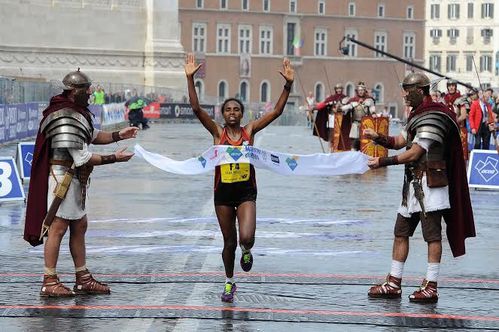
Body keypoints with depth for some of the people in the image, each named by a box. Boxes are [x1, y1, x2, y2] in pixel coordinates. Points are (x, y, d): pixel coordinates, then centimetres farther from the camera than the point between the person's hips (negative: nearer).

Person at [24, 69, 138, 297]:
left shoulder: (78, 112, 11)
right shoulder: (66, 118, -21)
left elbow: (94, 136, 24)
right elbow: (82, 158, -23)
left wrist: (118, 135, 8)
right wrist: (114, 158, -17)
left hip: (75, 178, 11)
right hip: (62, 175, -11)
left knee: (79, 226, 14)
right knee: (58, 227, -7)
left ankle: (83, 280, 21)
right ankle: (49, 283, -3)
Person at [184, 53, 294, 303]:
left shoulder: (250, 130, -1)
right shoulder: (217, 132, -3)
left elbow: (277, 111, -6)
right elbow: (196, 108, -14)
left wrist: (288, 85, -15)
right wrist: (190, 78, -22)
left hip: (246, 191, 0)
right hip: (223, 192, 0)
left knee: (246, 238, -18)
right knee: (229, 242, 10)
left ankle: (247, 251, 20)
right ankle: (229, 282, 31)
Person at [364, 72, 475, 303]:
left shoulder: (433, 117, -16)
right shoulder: (418, 114, 16)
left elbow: (414, 153, -19)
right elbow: (399, 142, 17)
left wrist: (383, 162, -14)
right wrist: (378, 138, 0)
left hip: (429, 184, -10)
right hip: (414, 183, 10)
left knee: (432, 235, -5)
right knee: (401, 232, 11)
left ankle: (431, 288, -3)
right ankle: (394, 284, 17)